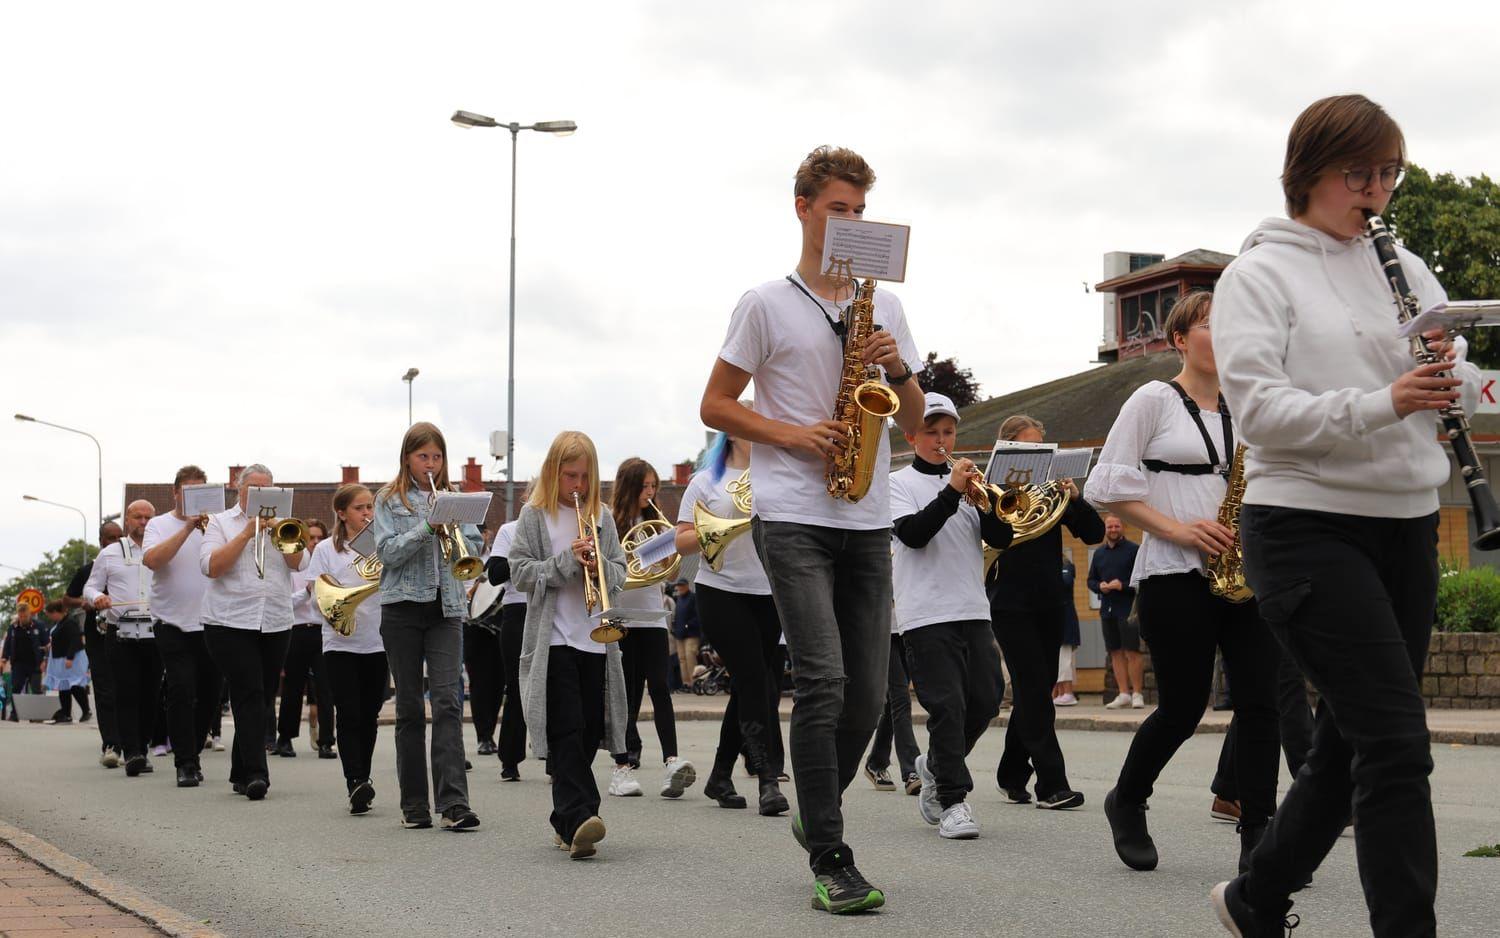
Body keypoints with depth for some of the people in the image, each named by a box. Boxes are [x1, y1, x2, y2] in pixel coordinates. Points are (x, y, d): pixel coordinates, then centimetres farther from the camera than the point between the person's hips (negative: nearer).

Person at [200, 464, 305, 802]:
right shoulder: (220, 523, 6)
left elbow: (299, 562, 1)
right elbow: (211, 566, -9)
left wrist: (276, 530, -12)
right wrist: (246, 533, -14)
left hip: (276, 625, 4)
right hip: (231, 622, -4)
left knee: (259, 698, 6)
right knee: (249, 695, -14)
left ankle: (241, 774, 16)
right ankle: (255, 773, -21)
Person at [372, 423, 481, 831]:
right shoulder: (390, 499, 4)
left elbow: (475, 548, 7)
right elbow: (387, 551, -7)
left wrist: (450, 534, -12)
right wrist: (425, 528, -19)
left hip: (446, 608, 1)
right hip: (402, 608, -1)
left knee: (448, 702, -11)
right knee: (409, 707, 5)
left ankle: (454, 804, -17)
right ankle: (414, 805, 11)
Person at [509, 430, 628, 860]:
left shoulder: (602, 517, 13)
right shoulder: (534, 515, 3)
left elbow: (619, 574, 12)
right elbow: (521, 572, -3)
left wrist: (600, 567, -10)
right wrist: (566, 560, -14)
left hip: (596, 641, 4)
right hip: (553, 641, -4)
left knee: (588, 733, 6)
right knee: (567, 731, -14)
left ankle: (566, 822, 16)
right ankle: (578, 819, -24)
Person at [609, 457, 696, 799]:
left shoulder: (654, 522, 12)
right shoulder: (610, 522, -1)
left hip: (651, 614, 3)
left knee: (659, 687, -9)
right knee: (627, 692, 0)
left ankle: (671, 761, -20)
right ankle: (623, 767, 7)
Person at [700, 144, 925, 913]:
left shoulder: (884, 306, 15)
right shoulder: (766, 304, 2)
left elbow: (913, 424, 16)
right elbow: (714, 406, 2)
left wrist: (898, 368, -4)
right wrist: (792, 435, -12)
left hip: (867, 523, 5)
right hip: (793, 519, -5)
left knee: (866, 695, 6)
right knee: (823, 682, -14)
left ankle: (816, 816, 28)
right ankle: (830, 861, -11)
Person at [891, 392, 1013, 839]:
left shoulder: (967, 481, 14)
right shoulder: (899, 483, 2)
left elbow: (1001, 539, 7)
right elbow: (913, 533, -14)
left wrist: (985, 503, -12)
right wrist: (952, 493, -22)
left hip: (973, 610, 5)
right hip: (927, 613, -5)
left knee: (984, 701, 5)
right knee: (947, 705, -10)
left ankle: (936, 767, 28)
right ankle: (953, 801, -6)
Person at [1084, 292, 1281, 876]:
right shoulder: (1154, 401, 1)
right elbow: (1109, 486, -4)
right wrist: (1176, 529, -12)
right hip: (1175, 573, -4)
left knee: (1260, 701, -7)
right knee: (1183, 707, -2)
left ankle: (1257, 837, -4)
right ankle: (1126, 803, 23)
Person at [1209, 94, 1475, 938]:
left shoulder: (1404, 270, 13)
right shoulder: (1261, 275, -4)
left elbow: (1465, 390, 14)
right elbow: (1259, 409, -15)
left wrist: (1451, 374, -10)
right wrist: (1381, 403, -26)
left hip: (1405, 525, 6)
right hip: (1306, 527, -6)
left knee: (1354, 739, 13)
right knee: (1396, 741, -14)